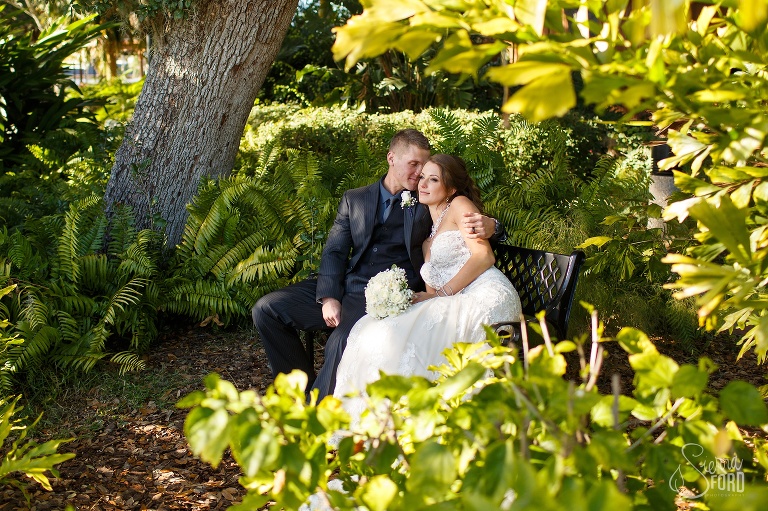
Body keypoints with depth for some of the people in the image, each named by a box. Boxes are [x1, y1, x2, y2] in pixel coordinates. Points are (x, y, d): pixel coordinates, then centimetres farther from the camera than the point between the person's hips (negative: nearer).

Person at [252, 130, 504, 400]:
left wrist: (489, 226, -21)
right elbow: (334, 251, 9)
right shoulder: (354, 200, 16)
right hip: (344, 287, 5)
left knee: (343, 342, -33)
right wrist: (328, 297, -8)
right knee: (267, 309, -7)